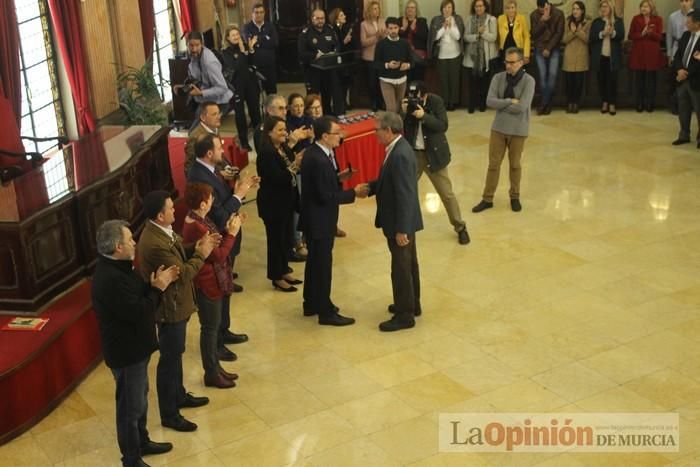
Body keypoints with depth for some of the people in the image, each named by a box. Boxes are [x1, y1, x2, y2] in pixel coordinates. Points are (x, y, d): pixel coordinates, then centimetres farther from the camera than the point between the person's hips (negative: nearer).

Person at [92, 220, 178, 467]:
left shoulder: (118, 267, 2)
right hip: (126, 352, -10)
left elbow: (138, 296, 9)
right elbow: (139, 312, -30)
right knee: (130, 406, 6)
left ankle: (142, 442, 43)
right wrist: (158, 287, -18)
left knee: (140, 398, 25)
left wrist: (154, 284, -9)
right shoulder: (110, 279, -31)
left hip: (134, 347, 10)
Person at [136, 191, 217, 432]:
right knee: (169, 360, 4)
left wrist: (196, 247, -4)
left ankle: (179, 396, 44)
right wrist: (201, 254, -15)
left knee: (176, 354, 25)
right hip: (170, 309, -10)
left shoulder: (162, 231, -1)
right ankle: (169, 415, 18)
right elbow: (183, 274, -27)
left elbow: (178, 255, 13)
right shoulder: (154, 244, -31)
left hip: (177, 304, 10)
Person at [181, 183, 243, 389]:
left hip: (216, 281, 10)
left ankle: (215, 367, 32)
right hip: (208, 285, -10)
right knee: (210, 328, 4)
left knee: (213, 326, 19)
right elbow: (218, 255, -22)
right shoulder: (196, 227, -27)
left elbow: (216, 245, 10)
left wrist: (228, 230, -1)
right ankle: (211, 374, 18)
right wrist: (231, 233, -14)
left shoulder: (199, 220, 4)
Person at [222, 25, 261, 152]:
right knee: (240, 114, 1)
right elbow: (236, 66, -20)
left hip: (250, 82, 3)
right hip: (236, 85, -3)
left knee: (255, 110, 9)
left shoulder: (245, 46, 2)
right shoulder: (226, 53, -7)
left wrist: (251, 49, -12)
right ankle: (244, 142, 10)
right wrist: (243, 51, -20)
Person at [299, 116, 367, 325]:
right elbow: (326, 196, -25)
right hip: (319, 221, -10)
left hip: (314, 218, 10)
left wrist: (338, 177, 4)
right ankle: (326, 312, 14)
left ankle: (312, 303, 35)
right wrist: (353, 193, -17)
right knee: (323, 264, 2)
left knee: (315, 261, 21)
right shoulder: (319, 161, -27)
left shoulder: (313, 152, 4)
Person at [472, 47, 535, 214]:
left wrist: (501, 104, -13)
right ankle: (487, 199, 18)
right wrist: (510, 102, -20)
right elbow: (489, 101, -13)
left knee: (515, 165, 13)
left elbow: (521, 107, -23)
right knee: (493, 164, 8)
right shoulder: (498, 78, -4)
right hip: (498, 127, 2)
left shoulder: (529, 81, -13)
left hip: (518, 130, -2)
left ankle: (515, 197, 31)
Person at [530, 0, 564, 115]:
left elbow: (559, 33, -6)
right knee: (543, 75, -4)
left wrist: (549, 48, -10)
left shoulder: (559, 14, -5)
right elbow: (534, 34, -4)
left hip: (553, 49, -1)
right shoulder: (534, 15, -1)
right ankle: (547, 103, 5)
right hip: (539, 49, 1)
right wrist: (542, 21, -18)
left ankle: (544, 103, -4)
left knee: (552, 74, -10)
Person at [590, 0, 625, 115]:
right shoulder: (596, 22, 7)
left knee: (612, 80, -3)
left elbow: (621, 36, -5)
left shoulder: (618, 21, 5)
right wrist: (602, 33, -17)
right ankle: (604, 102, 15)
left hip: (613, 56, -1)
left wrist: (612, 33, -23)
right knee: (601, 80, 5)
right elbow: (591, 38, -2)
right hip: (599, 56, 1)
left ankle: (612, 104, 2)